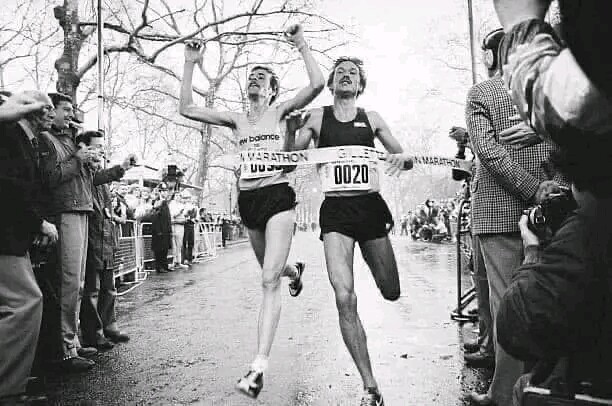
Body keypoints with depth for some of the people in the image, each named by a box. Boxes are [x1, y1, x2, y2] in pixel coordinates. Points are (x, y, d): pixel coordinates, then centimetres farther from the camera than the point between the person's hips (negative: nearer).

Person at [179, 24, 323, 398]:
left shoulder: (280, 112, 4)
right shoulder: (237, 120, 13)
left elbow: (317, 85, -11)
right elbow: (187, 109, 7)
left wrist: (301, 44, -6)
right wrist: (190, 65, 6)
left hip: (278, 196, -5)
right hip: (248, 199, 5)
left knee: (269, 280, -14)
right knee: (272, 271, 22)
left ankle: (260, 366, -15)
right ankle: (294, 270, 61)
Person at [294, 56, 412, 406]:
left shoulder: (371, 119, 9)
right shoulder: (317, 117, 7)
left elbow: (401, 157, 12)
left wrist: (400, 159, -11)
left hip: (370, 206, 2)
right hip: (335, 210, -1)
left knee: (391, 292, 10)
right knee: (345, 298, -13)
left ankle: (373, 257, 49)